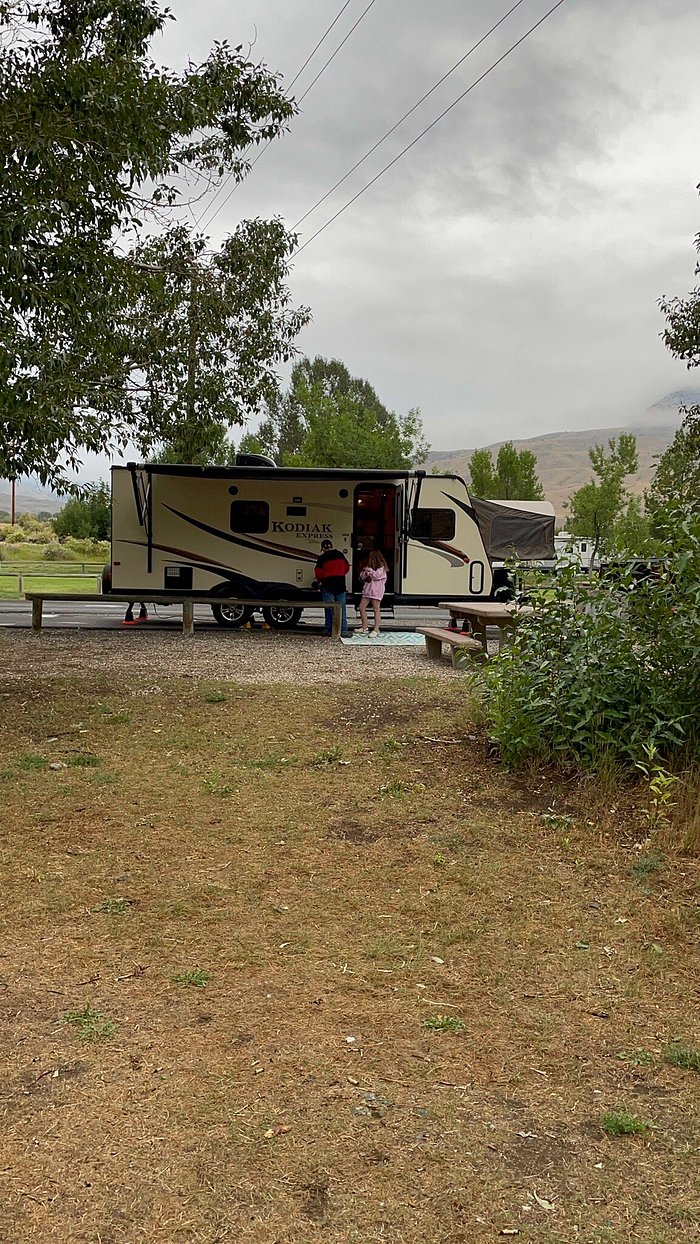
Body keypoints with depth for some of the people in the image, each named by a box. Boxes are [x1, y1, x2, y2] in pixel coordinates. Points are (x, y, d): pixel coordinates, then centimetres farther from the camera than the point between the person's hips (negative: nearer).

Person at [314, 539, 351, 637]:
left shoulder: (322, 558, -9)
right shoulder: (340, 555, 5)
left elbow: (318, 572, -7)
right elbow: (347, 567, 14)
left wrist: (319, 581, 12)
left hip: (328, 585, -3)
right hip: (340, 585, 3)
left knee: (329, 608, 3)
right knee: (342, 608, 5)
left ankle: (328, 630, 5)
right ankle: (344, 631, 0)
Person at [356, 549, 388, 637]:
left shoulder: (382, 567, -5)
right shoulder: (369, 565, 16)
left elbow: (377, 575, -18)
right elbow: (362, 576, 14)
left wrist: (369, 570, -10)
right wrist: (364, 572, -7)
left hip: (377, 589, -8)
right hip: (368, 588, 8)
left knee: (376, 609, -5)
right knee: (361, 607, 6)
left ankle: (376, 630, -3)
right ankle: (364, 627, 17)